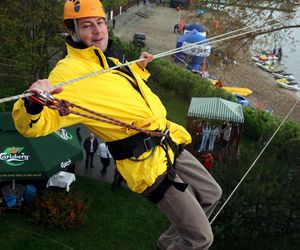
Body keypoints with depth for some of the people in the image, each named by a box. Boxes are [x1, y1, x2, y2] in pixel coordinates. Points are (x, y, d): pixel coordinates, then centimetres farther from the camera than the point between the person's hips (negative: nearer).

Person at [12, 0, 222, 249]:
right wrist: (32, 104, -47)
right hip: (149, 163, -9)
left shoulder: (109, 61, 11)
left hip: (171, 144, 9)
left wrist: (139, 67, 31)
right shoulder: (69, 70, -16)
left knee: (211, 194, 26)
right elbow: (36, 125, -28)